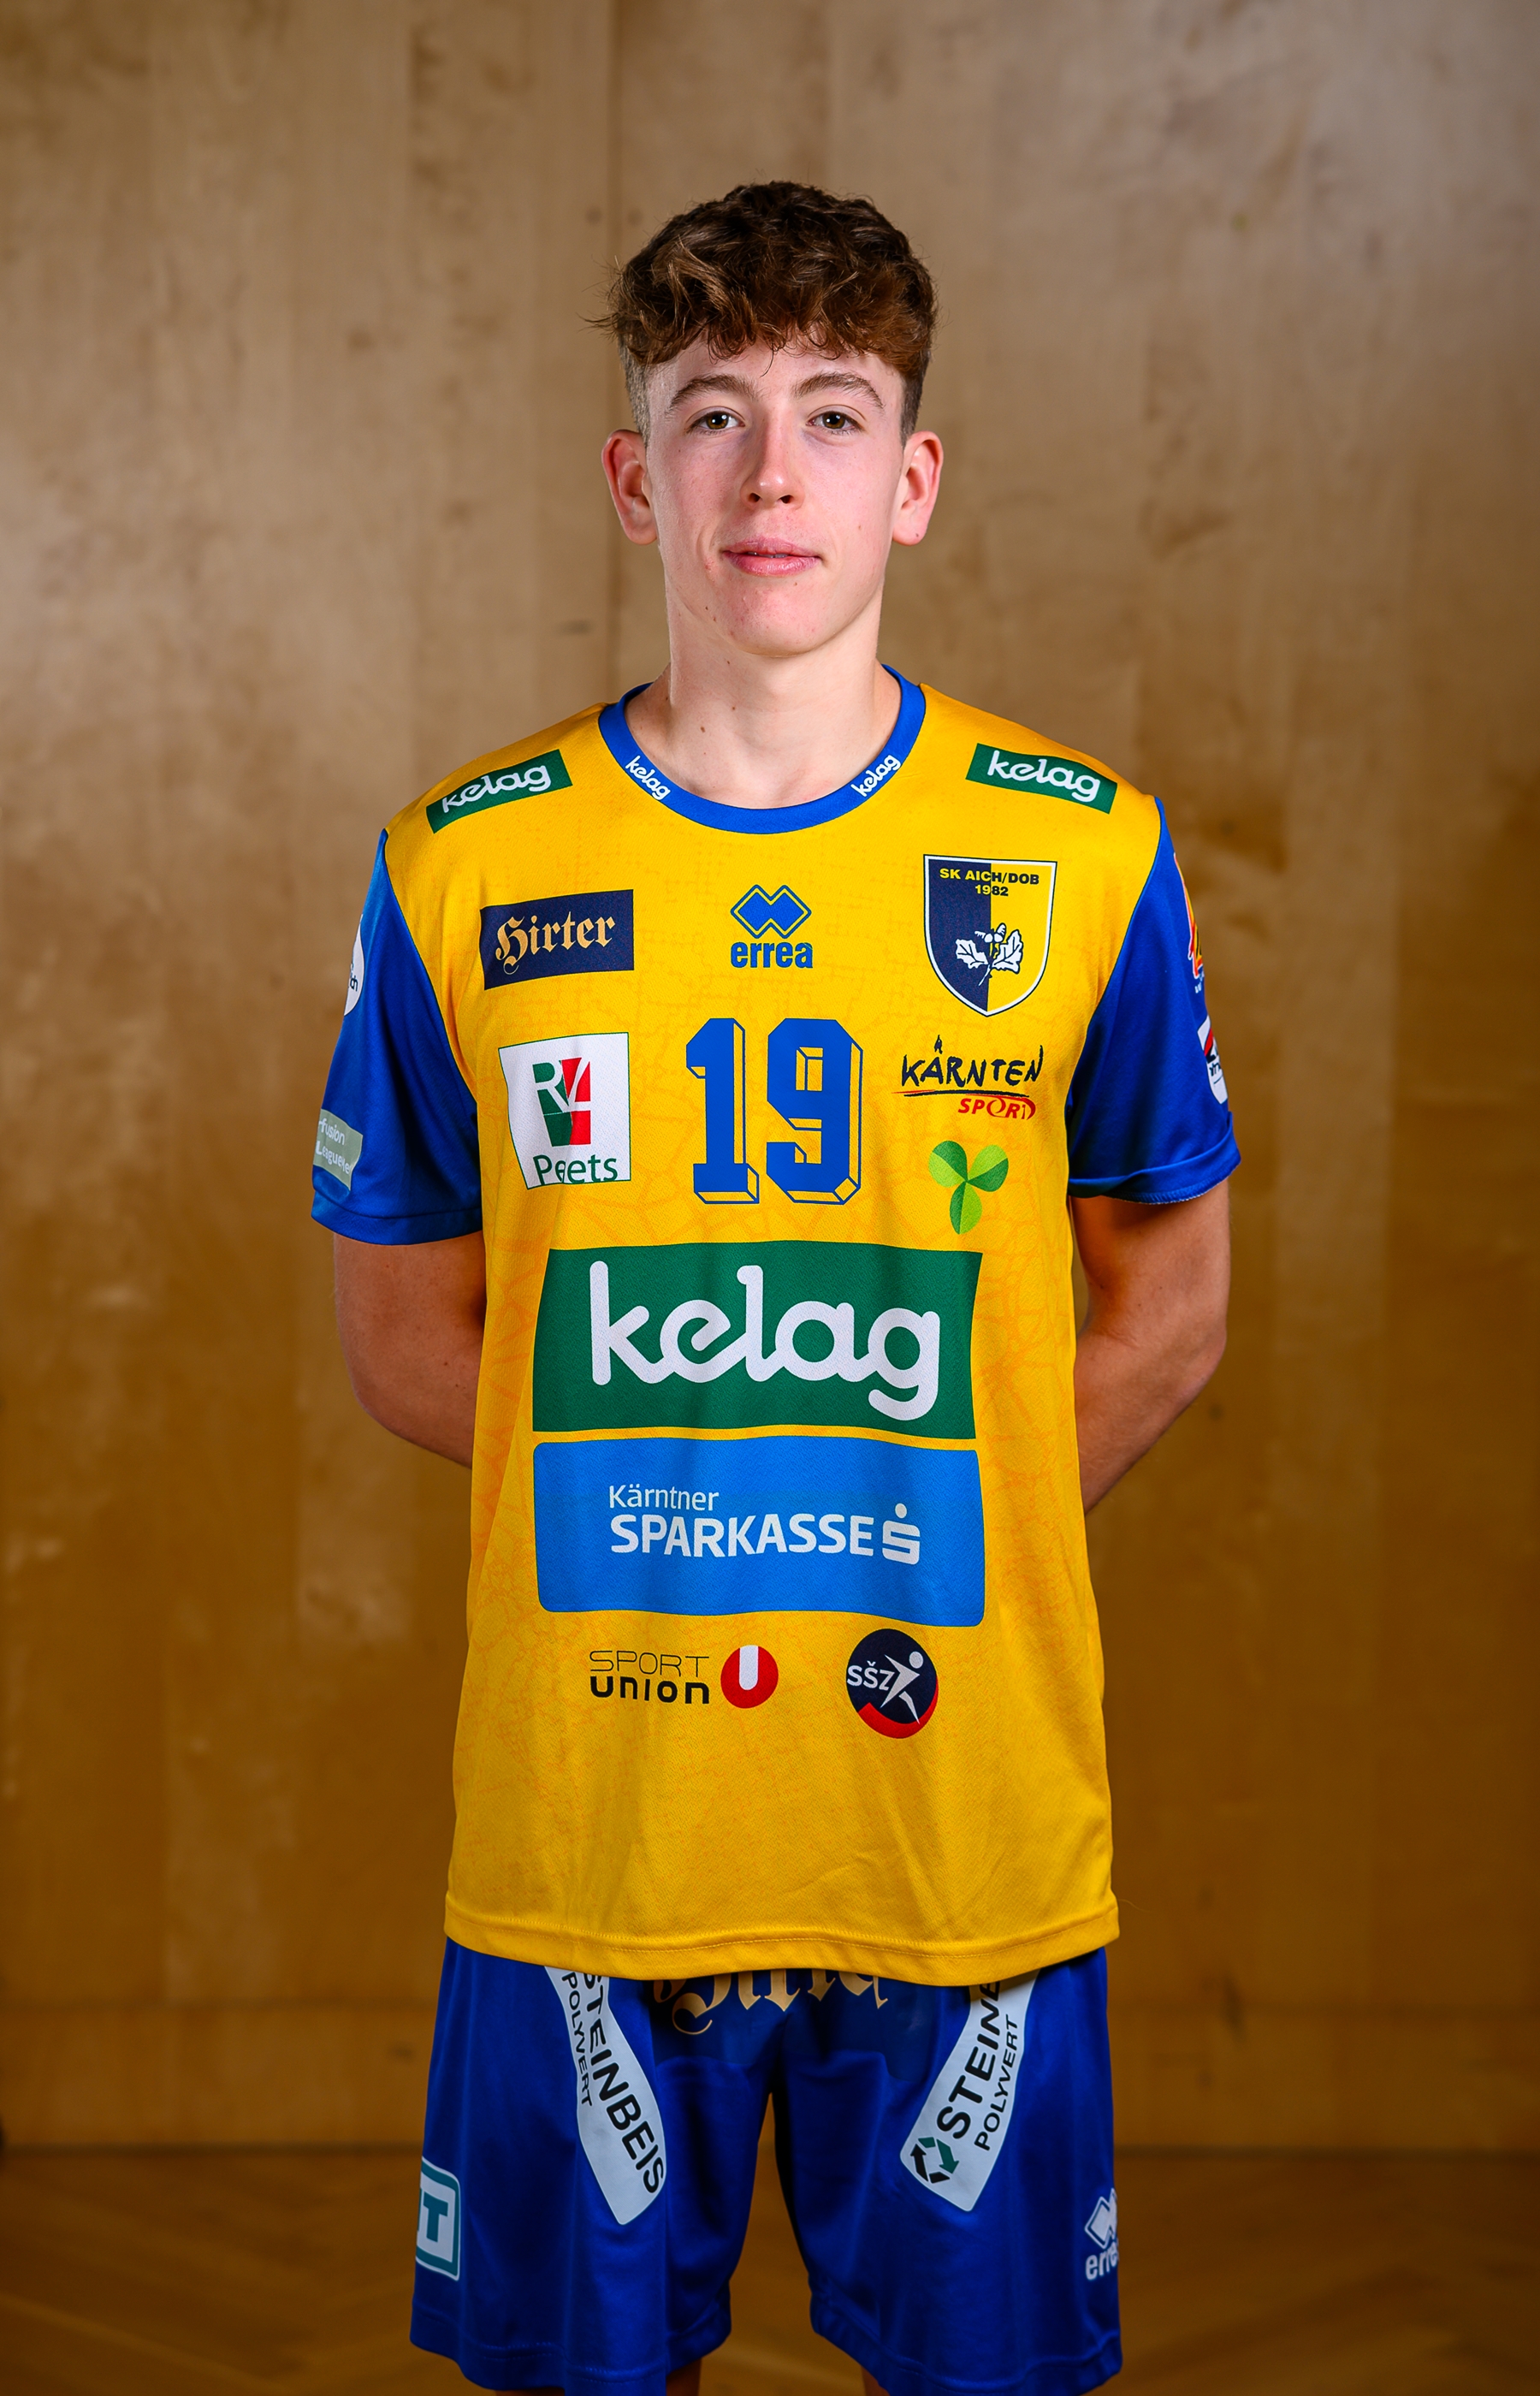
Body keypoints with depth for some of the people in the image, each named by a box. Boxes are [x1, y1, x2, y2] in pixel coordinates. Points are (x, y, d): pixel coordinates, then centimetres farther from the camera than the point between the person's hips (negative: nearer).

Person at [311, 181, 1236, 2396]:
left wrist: (926, 1535, -2)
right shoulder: (464, 872, -1)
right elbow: (403, 1326, 7)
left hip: (969, 1822, 0)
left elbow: (1169, 1308, 7)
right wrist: (643, 1507, -2)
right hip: (580, 1824, 0)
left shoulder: (1084, 858, -1)